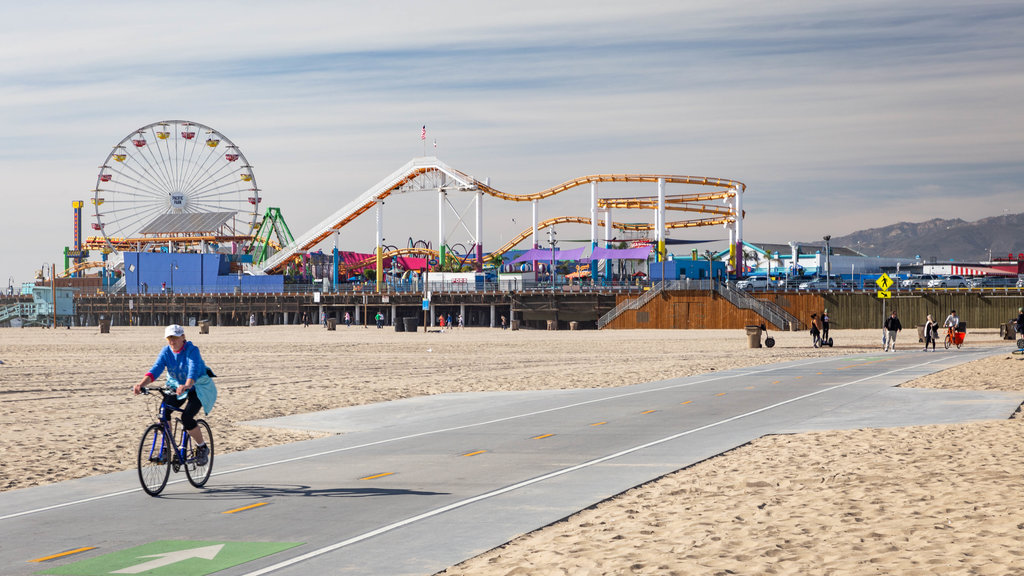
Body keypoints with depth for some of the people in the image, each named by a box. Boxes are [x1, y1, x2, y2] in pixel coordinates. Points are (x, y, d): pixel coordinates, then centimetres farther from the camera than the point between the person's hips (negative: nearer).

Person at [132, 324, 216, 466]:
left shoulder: (192, 350, -23)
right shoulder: (166, 352, -9)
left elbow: (193, 370, -40)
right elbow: (155, 369, -21)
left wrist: (186, 386, -61)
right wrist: (141, 384, -40)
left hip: (198, 387, -5)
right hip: (177, 386, 5)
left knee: (186, 418, -23)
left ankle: (202, 448, 2)